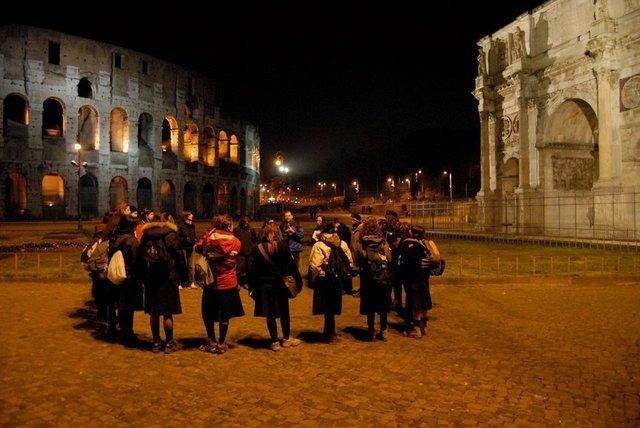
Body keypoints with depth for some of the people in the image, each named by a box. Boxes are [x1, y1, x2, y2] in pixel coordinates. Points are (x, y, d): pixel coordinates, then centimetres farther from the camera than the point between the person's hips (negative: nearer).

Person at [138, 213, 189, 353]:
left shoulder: (146, 234, 9)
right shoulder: (171, 235, -5)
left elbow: (140, 256, 10)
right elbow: (180, 257, -7)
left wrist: (142, 277, 13)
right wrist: (184, 277, 0)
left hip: (149, 278, 5)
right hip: (167, 278, -4)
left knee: (153, 312, 11)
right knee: (168, 312, 2)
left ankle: (156, 342, 20)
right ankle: (169, 343, 9)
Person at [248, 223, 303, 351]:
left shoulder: (257, 249, -5)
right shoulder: (283, 246, -8)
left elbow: (252, 270, -5)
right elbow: (292, 265, -8)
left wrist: (252, 287, 2)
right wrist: (298, 281, -1)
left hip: (264, 286, 0)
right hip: (280, 285, 0)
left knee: (270, 314, 8)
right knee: (284, 312, 15)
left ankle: (275, 342, 13)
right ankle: (286, 339, 27)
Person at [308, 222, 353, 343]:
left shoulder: (319, 245, -11)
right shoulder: (343, 244, 3)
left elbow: (314, 266, -16)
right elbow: (350, 263, 7)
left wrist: (314, 280, -3)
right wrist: (345, 275, 15)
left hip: (325, 280, -4)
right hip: (338, 280, 4)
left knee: (328, 308, 5)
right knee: (333, 306, 15)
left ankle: (330, 334, 11)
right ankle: (329, 332, 26)